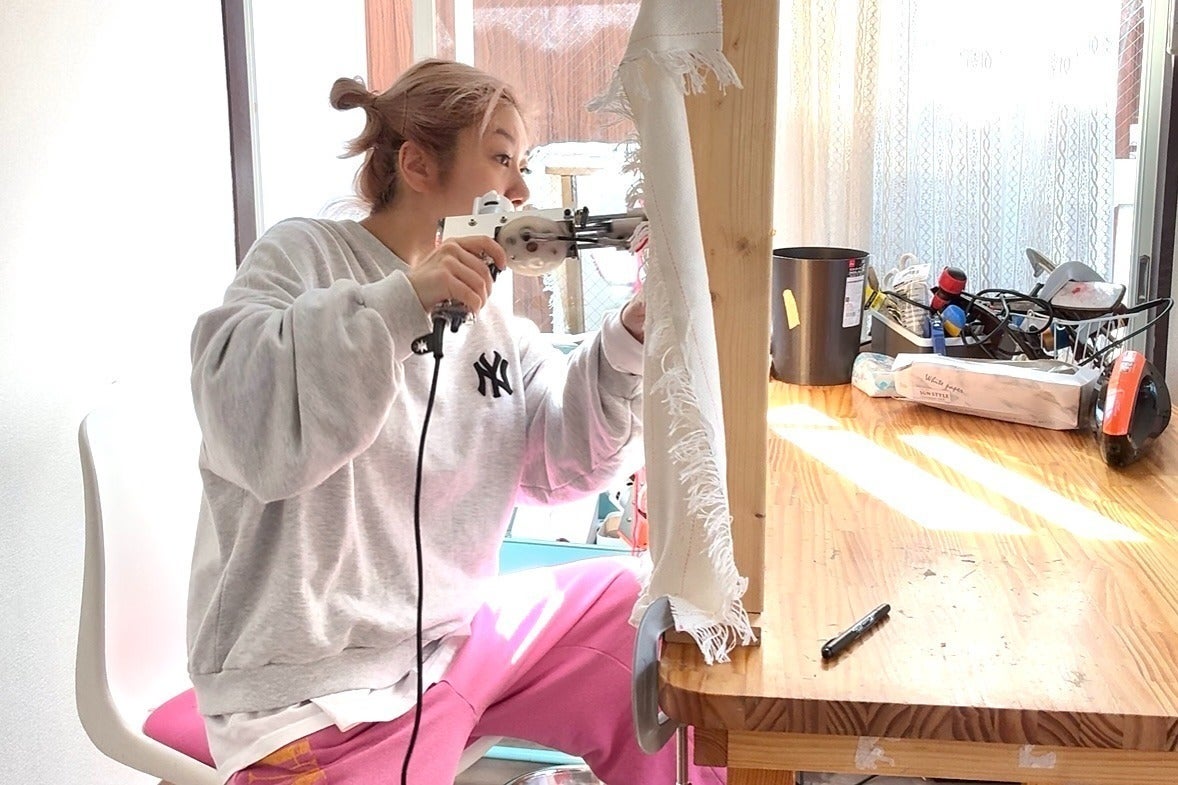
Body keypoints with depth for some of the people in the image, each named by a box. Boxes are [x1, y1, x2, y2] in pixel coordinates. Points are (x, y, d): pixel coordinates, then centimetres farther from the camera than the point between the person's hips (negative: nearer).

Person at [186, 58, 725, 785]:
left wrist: (636, 333, -10)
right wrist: (402, 303, -34)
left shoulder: (488, 312, 7)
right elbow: (249, 432, -26)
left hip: (464, 629, 7)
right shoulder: (303, 255, -11)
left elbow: (563, 463, 2)